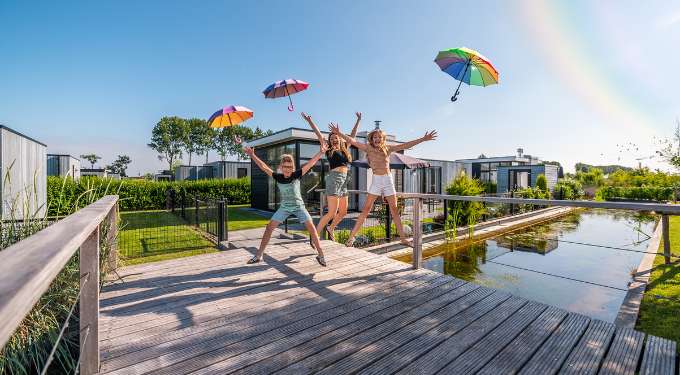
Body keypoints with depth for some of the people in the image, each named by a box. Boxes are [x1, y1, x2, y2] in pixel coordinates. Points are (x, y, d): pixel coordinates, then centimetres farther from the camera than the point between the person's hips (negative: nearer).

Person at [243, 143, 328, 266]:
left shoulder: (297, 175, -13)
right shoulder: (278, 177, -7)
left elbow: (310, 164, -19)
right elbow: (264, 167, -4)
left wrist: (320, 153, -27)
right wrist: (252, 156, -7)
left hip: (299, 207, -2)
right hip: (284, 207, 2)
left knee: (311, 228, -12)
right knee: (269, 227, -4)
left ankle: (320, 255, 2)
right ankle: (259, 255, 11)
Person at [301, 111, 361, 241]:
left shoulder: (344, 150, 17)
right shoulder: (329, 150, 4)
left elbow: (353, 135, 27)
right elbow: (319, 134, 0)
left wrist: (358, 121, 33)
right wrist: (310, 121, -4)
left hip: (344, 181, 7)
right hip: (334, 179, -7)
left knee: (343, 212, 11)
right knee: (332, 212, -12)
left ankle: (331, 228, 34)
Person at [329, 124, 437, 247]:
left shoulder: (388, 148, 8)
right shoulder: (368, 148, 4)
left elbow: (405, 145, 5)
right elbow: (353, 142, 1)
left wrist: (423, 139, 2)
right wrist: (339, 133, -4)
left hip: (388, 179, 2)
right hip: (376, 180, -2)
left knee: (394, 210, 5)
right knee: (366, 209, -5)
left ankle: (403, 239, 12)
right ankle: (352, 236, 3)